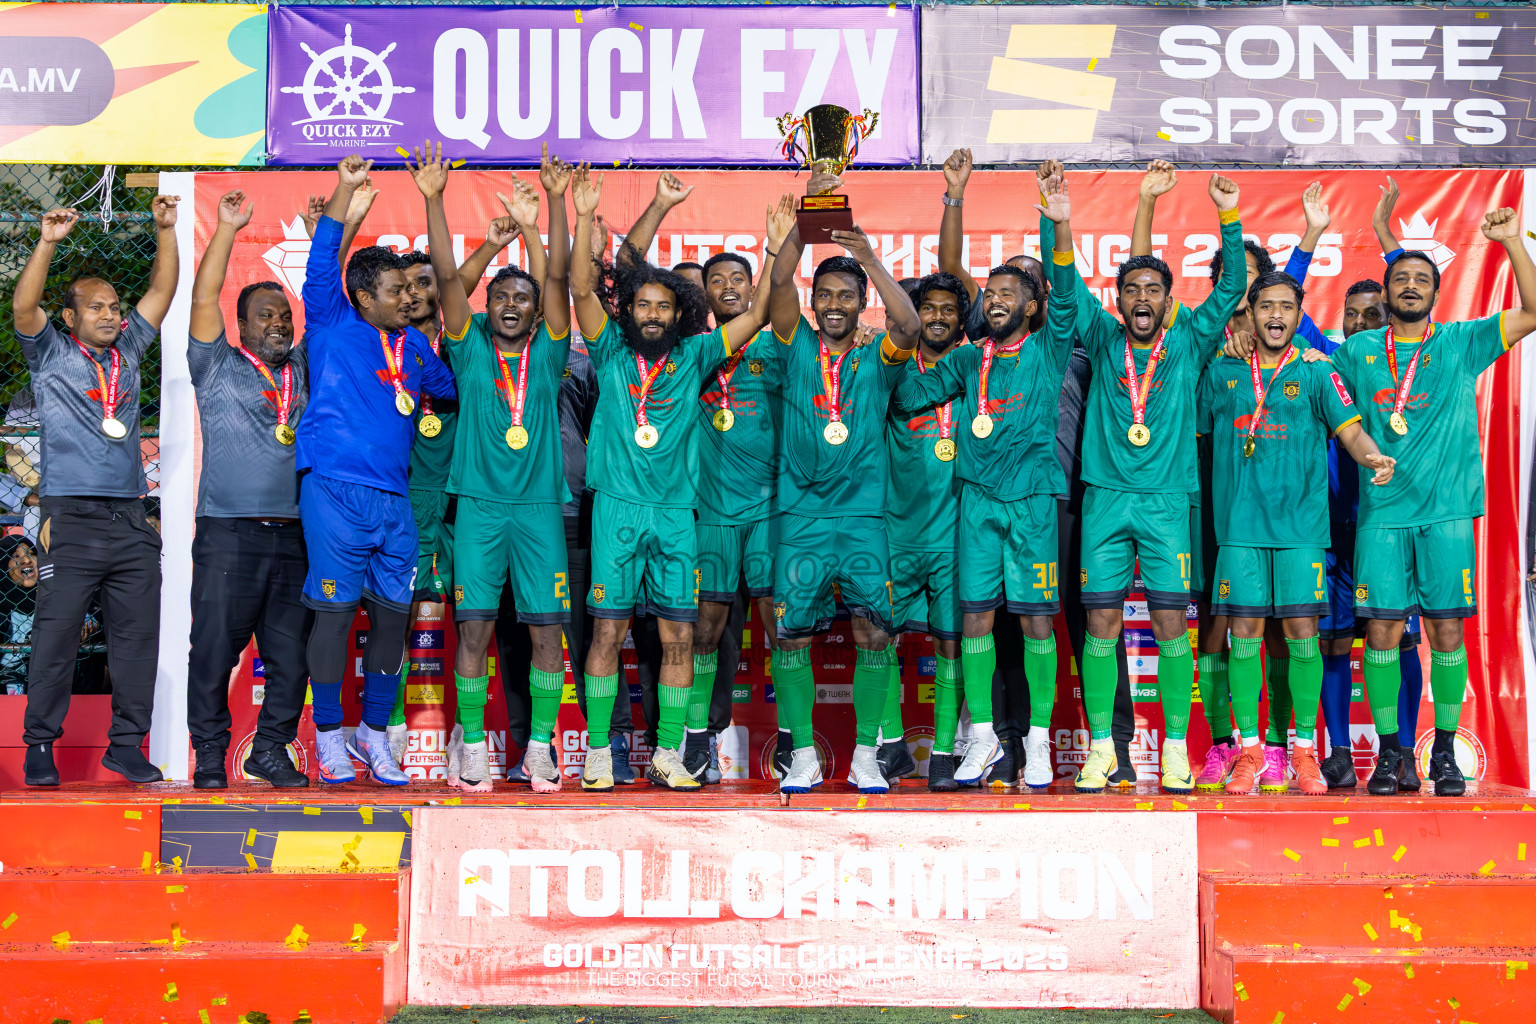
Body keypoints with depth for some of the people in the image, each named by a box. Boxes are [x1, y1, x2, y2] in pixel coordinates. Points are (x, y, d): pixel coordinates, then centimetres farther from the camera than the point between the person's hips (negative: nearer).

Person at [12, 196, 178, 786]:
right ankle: (40, 746, 4)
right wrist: (48, 243, -16)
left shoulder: (127, 351, 18)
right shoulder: (51, 355, 8)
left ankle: (125, 744, 9)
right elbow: (23, 307, -8)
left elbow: (162, 292, 17)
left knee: (138, 633, 2)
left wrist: (165, 230, 8)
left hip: (131, 520, 4)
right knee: (56, 633, -4)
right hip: (72, 518, -4)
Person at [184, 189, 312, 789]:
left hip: (294, 535, 4)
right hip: (229, 533, -3)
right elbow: (203, 298, -2)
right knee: (216, 649, -2)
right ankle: (210, 756, 7)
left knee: (291, 652, 4)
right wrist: (226, 230, -4)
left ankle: (271, 751, 15)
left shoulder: (304, 370, 17)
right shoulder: (218, 367, 8)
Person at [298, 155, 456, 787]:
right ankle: (328, 735, 7)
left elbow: (452, 385, 31)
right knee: (334, 610, -3)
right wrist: (346, 188, -12)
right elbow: (321, 264, -9)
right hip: (336, 491, -5)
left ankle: (375, 733, 17)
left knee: (392, 614, 5)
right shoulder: (332, 326, 3)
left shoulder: (414, 345, 18)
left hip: (394, 499, 5)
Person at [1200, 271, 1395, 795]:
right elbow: (1196, 435, 19)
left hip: (1301, 522, -1)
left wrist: (1373, 455, -25)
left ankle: (1305, 750, 7)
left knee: (1302, 631, -3)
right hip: (1240, 522, 1)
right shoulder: (1221, 374, 12)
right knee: (1245, 633, -1)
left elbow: (1349, 427, -4)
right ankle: (1249, 749, 8)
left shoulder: (1317, 374, 7)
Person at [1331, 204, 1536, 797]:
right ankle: (1389, 752, 6)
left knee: (1445, 631, -1)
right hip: (1381, 510, 1)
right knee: (1382, 631, -4)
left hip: (1447, 509, 0)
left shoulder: (1461, 343, 8)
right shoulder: (1356, 351, 11)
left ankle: (1445, 752, 10)